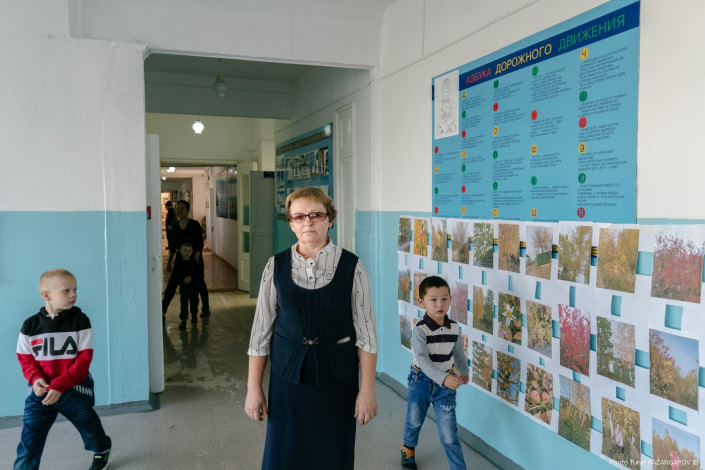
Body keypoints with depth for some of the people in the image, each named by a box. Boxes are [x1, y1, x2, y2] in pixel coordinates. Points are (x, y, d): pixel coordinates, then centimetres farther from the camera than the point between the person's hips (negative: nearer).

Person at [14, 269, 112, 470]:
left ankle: (102, 449, 49)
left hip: (75, 390, -1)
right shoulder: (30, 325, -5)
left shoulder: (79, 320, -11)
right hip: (41, 392, 1)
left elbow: (84, 358, -13)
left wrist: (59, 385, -22)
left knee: (90, 429, 18)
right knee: (29, 441, -2)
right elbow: (25, 358, 3)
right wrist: (35, 378, -17)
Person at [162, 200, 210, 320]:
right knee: (171, 284, -2)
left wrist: (196, 259, -23)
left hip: (195, 258, -4)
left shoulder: (195, 225, -12)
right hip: (180, 259, 4)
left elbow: (200, 244, -13)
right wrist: (169, 262, 8)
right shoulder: (175, 226, 1)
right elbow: (173, 246, 10)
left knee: (200, 283, 8)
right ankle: (162, 310, 3)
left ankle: (206, 308, 23)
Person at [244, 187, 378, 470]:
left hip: (337, 381, -1)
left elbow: (365, 332, -6)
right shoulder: (276, 266, -3)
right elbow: (261, 329, 1)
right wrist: (253, 388, 2)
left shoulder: (352, 267, -7)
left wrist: (367, 390, -7)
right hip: (287, 379, 1)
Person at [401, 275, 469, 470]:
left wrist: (464, 372, -4)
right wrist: (443, 378, -43)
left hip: (446, 383, 1)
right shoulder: (420, 329, -22)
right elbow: (422, 360, -32)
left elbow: (458, 353, 8)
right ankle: (409, 448, 54)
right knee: (414, 421, 23)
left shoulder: (454, 328, -8)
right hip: (421, 381, -1)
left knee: (449, 433, -3)